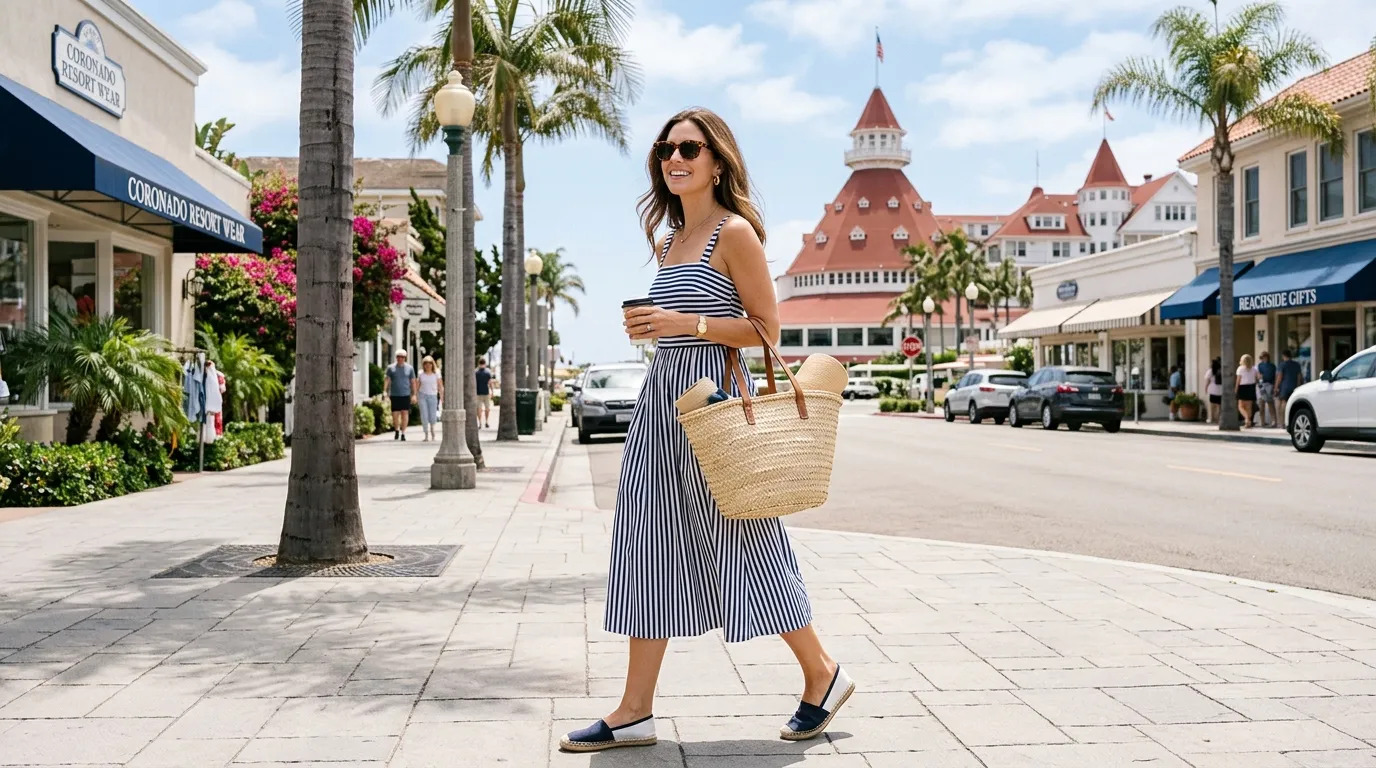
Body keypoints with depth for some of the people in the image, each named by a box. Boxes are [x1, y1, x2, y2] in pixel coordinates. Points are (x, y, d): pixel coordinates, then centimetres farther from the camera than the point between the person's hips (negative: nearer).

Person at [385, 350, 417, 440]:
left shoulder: (409, 368, 5)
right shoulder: (391, 368, 4)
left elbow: (413, 382, 8)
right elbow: (388, 381, 4)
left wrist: (414, 395, 3)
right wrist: (387, 393, -6)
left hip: (405, 395, 0)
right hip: (394, 395, 0)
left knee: (405, 413, -2)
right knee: (395, 415, -1)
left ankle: (403, 433, 6)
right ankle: (396, 431, 23)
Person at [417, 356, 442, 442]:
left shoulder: (436, 373, -2)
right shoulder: (421, 374, 3)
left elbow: (440, 386, -3)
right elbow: (417, 386, 10)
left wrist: (442, 398, -8)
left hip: (432, 396, -1)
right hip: (423, 395, 1)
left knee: (432, 417, -3)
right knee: (424, 416, -6)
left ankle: (432, 428, 30)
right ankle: (426, 435, 1)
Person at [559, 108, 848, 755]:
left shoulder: (735, 232, -5)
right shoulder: (669, 243, 17)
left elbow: (766, 328, -10)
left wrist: (686, 323, -17)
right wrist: (652, 326, 7)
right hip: (660, 395, 8)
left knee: (741, 541, 0)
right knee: (650, 552, 5)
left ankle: (822, 675, 19)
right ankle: (635, 712, 9)